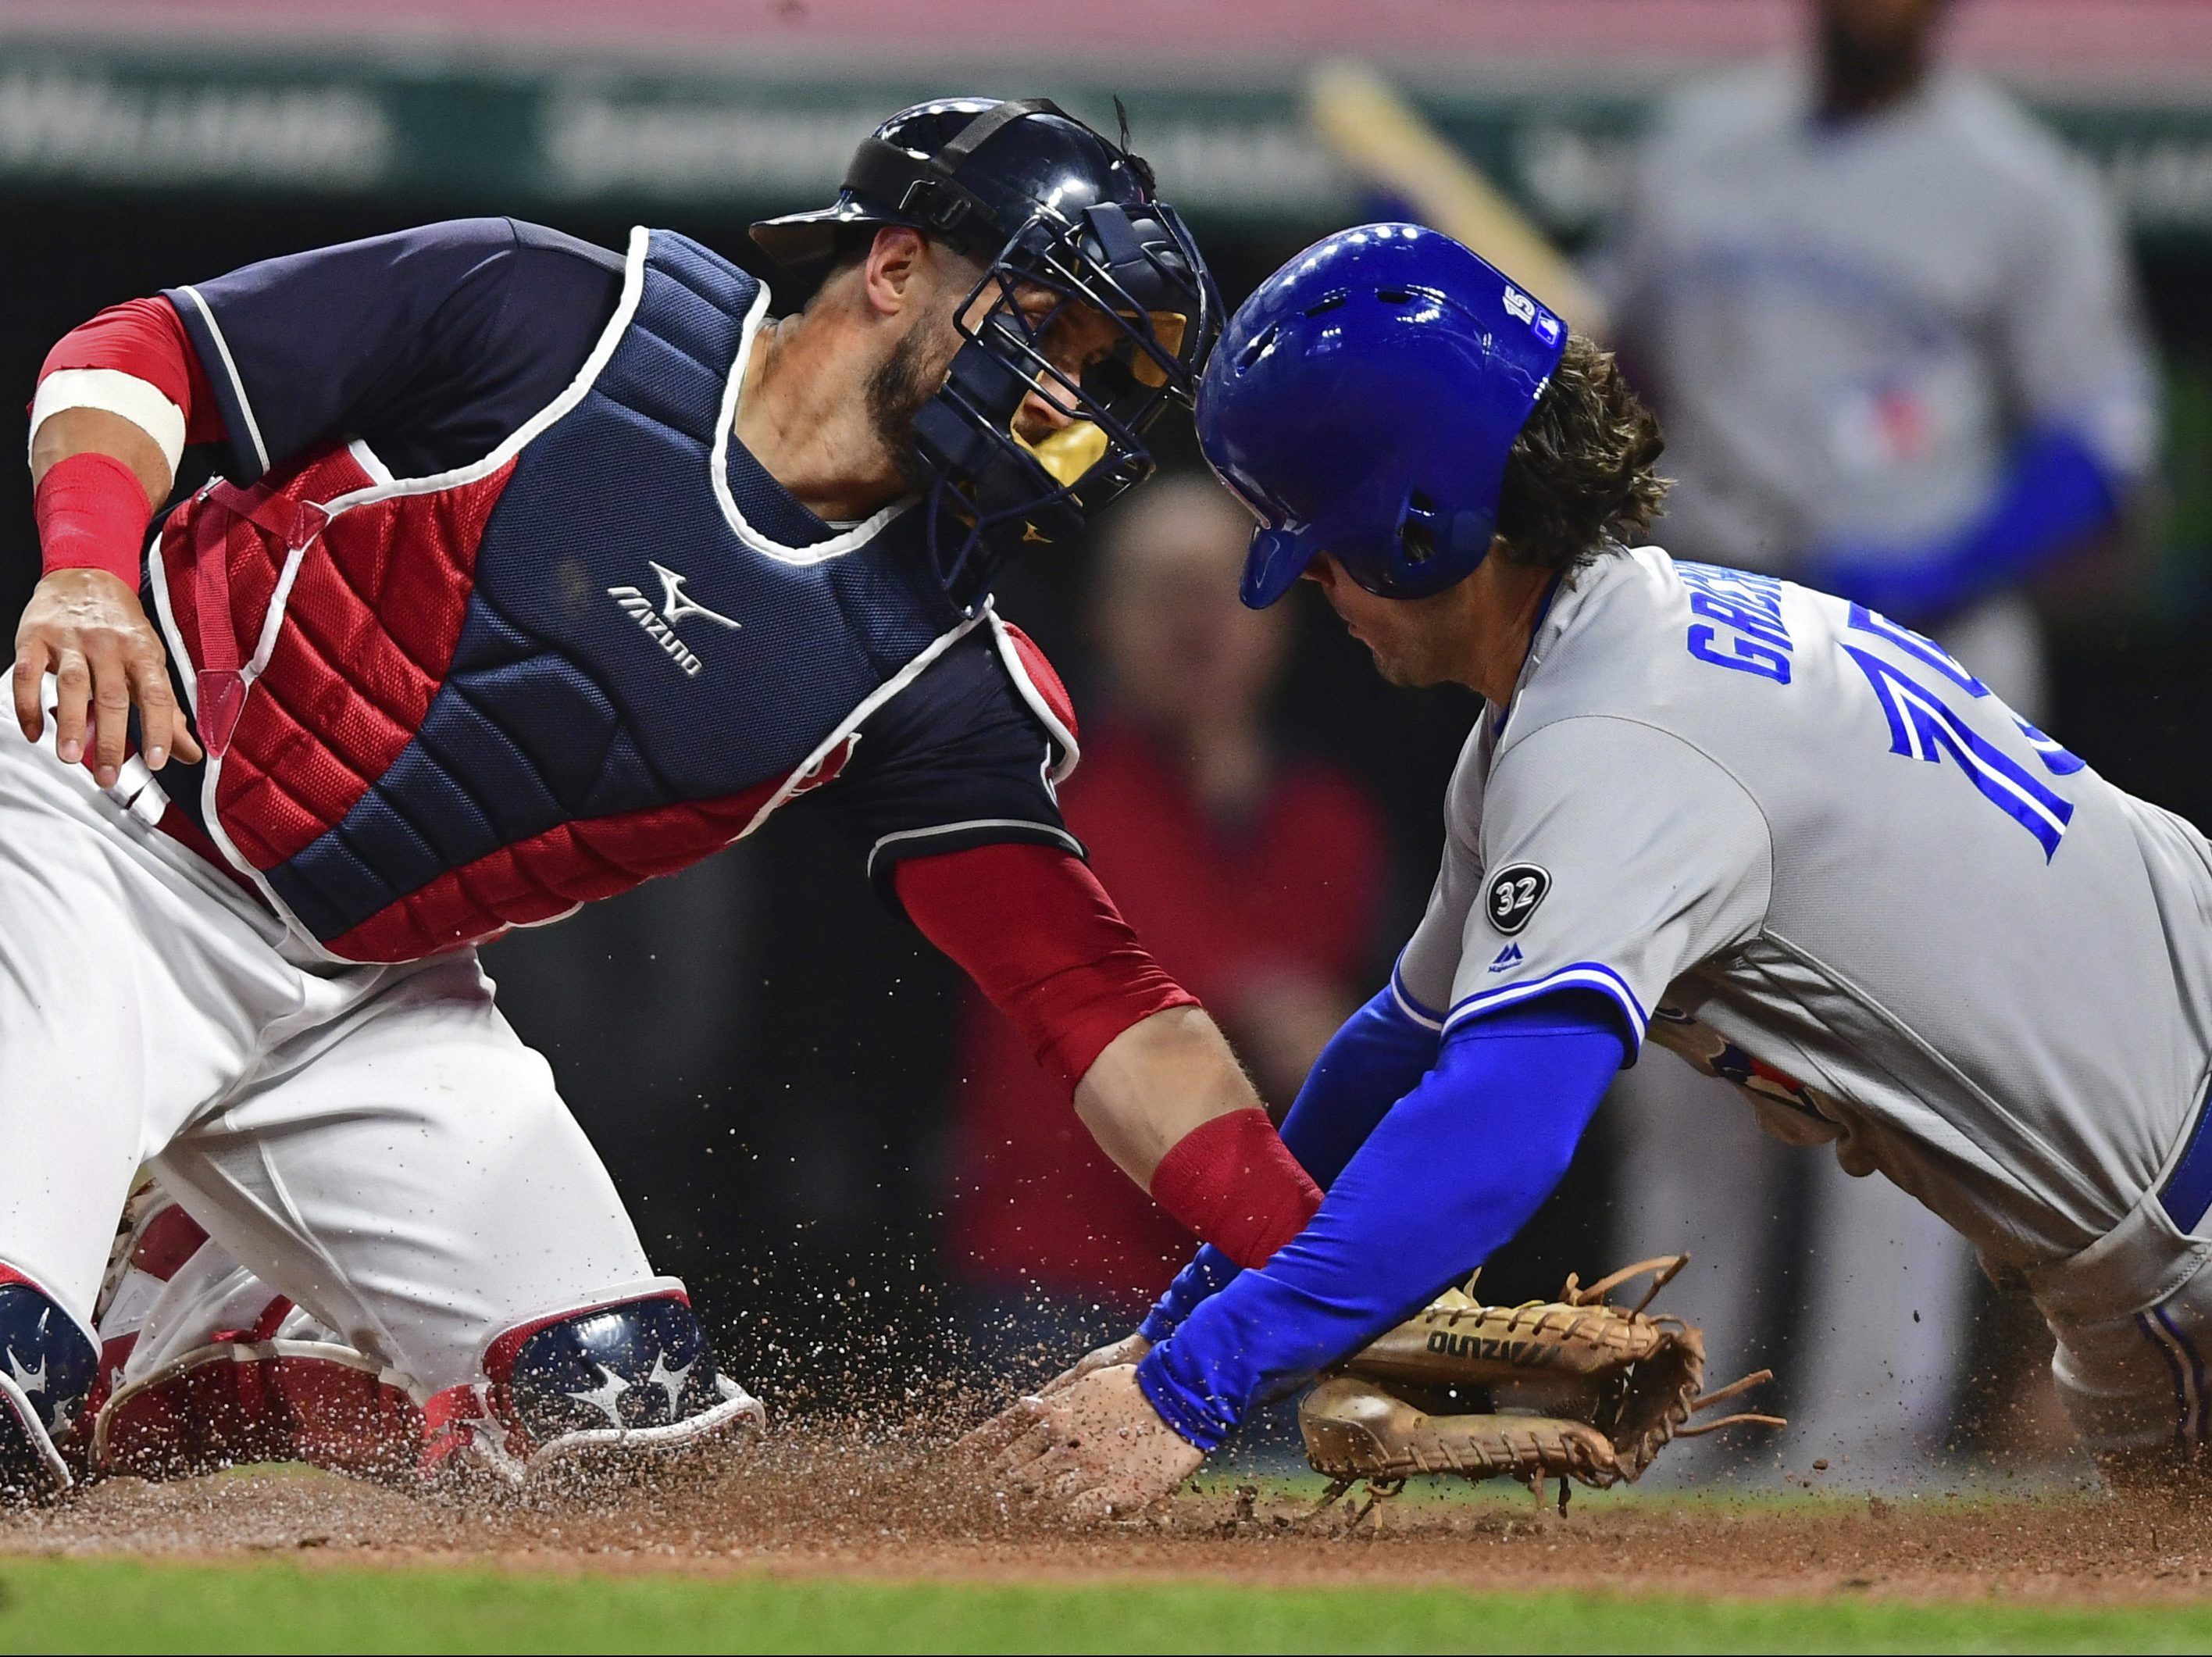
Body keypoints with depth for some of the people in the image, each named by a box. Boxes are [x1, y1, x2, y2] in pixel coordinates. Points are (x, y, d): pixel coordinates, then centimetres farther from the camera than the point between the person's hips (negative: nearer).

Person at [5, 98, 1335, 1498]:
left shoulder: (931, 676, -4)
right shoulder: (567, 319, -14)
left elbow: (1094, 996, -10)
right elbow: (142, 350, -8)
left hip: (370, 1002, 6)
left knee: (616, 1414, -2)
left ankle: (173, 1351, 18)